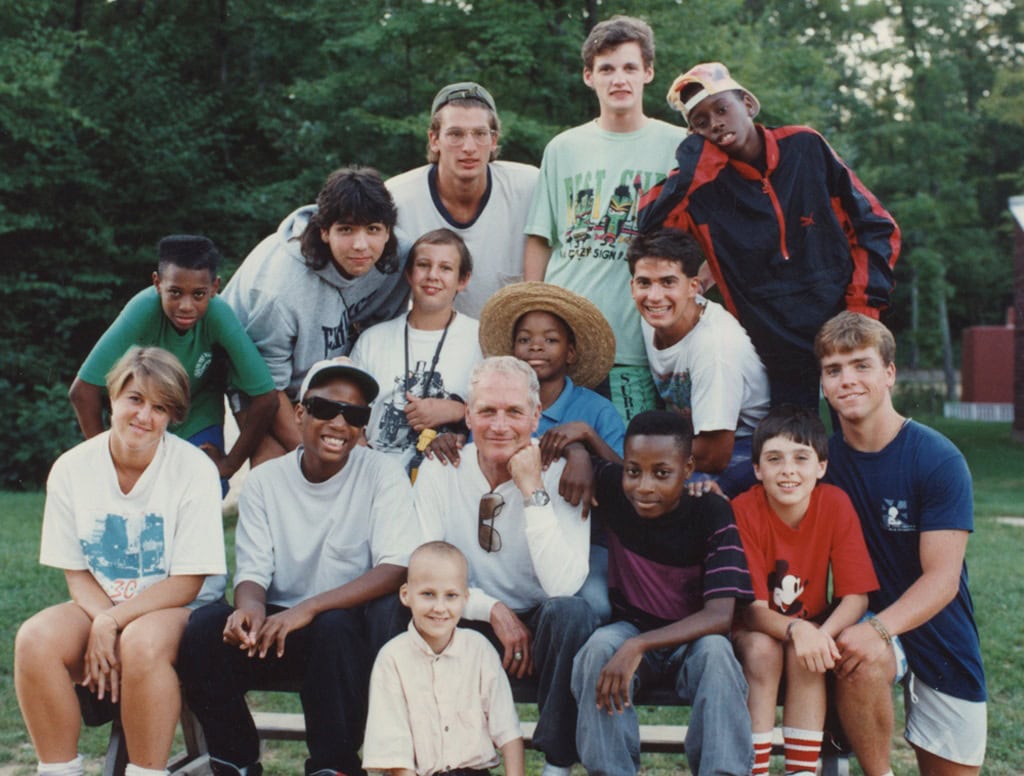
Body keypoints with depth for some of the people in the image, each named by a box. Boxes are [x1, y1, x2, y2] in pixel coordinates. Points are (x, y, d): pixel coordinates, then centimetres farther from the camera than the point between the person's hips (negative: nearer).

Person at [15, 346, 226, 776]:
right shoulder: (71, 469, -2)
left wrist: (112, 623, -22)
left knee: (142, 642, -36)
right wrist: (103, 620, -18)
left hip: (178, 609, -3)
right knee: (35, 639, -26)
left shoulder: (194, 470, -12)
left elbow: (187, 583, -12)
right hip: (99, 606, 3)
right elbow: (77, 574, 2)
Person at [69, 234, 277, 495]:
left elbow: (265, 398, -24)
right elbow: (83, 390, -27)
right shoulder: (144, 309, -32)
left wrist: (230, 463, -16)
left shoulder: (218, 315, -31)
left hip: (199, 427, 0)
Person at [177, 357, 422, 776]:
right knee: (204, 627, -23)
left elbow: (396, 568, -16)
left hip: (347, 622, -3)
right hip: (277, 625, 3)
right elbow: (252, 571, 0)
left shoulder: (382, 474, -5)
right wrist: (251, 605, -27)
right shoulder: (265, 480, 3)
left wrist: (309, 608, -28)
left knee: (335, 627, -35)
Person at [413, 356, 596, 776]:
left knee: (571, 611, -33)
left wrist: (533, 491, -27)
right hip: (467, 626, 2)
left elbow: (563, 586, -25)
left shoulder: (559, 474, -12)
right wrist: (491, 608, -20)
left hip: (539, 630, -1)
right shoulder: (440, 470, -5)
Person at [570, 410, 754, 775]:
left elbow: (720, 616, -25)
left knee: (716, 651, -34)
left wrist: (638, 646, -36)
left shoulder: (712, 513, -17)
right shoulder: (612, 489, -10)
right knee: (601, 647, -31)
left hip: (689, 636, -1)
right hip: (628, 629, 2)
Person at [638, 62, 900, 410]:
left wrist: (862, 309, -5)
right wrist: (693, 159, -11)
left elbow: (875, 226, 5)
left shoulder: (805, 147, 2)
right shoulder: (701, 182, 0)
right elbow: (652, 222, -20)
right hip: (776, 351, 0)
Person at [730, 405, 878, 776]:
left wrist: (822, 634, -35)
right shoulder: (743, 511, -21)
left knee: (805, 656, -29)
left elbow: (855, 596, -15)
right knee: (762, 649, -31)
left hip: (812, 627, 1)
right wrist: (795, 629, -41)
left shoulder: (836, 504, -16)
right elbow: (752, 608, -21)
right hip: (753, 632, -1)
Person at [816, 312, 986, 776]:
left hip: (936, 630, -1)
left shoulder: (939, 460, -16)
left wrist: (879, 628, -36)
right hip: (863, 619, 1)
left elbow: (942, 579, -20)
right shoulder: (822, 455, -5)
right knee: (863, 664, -33)